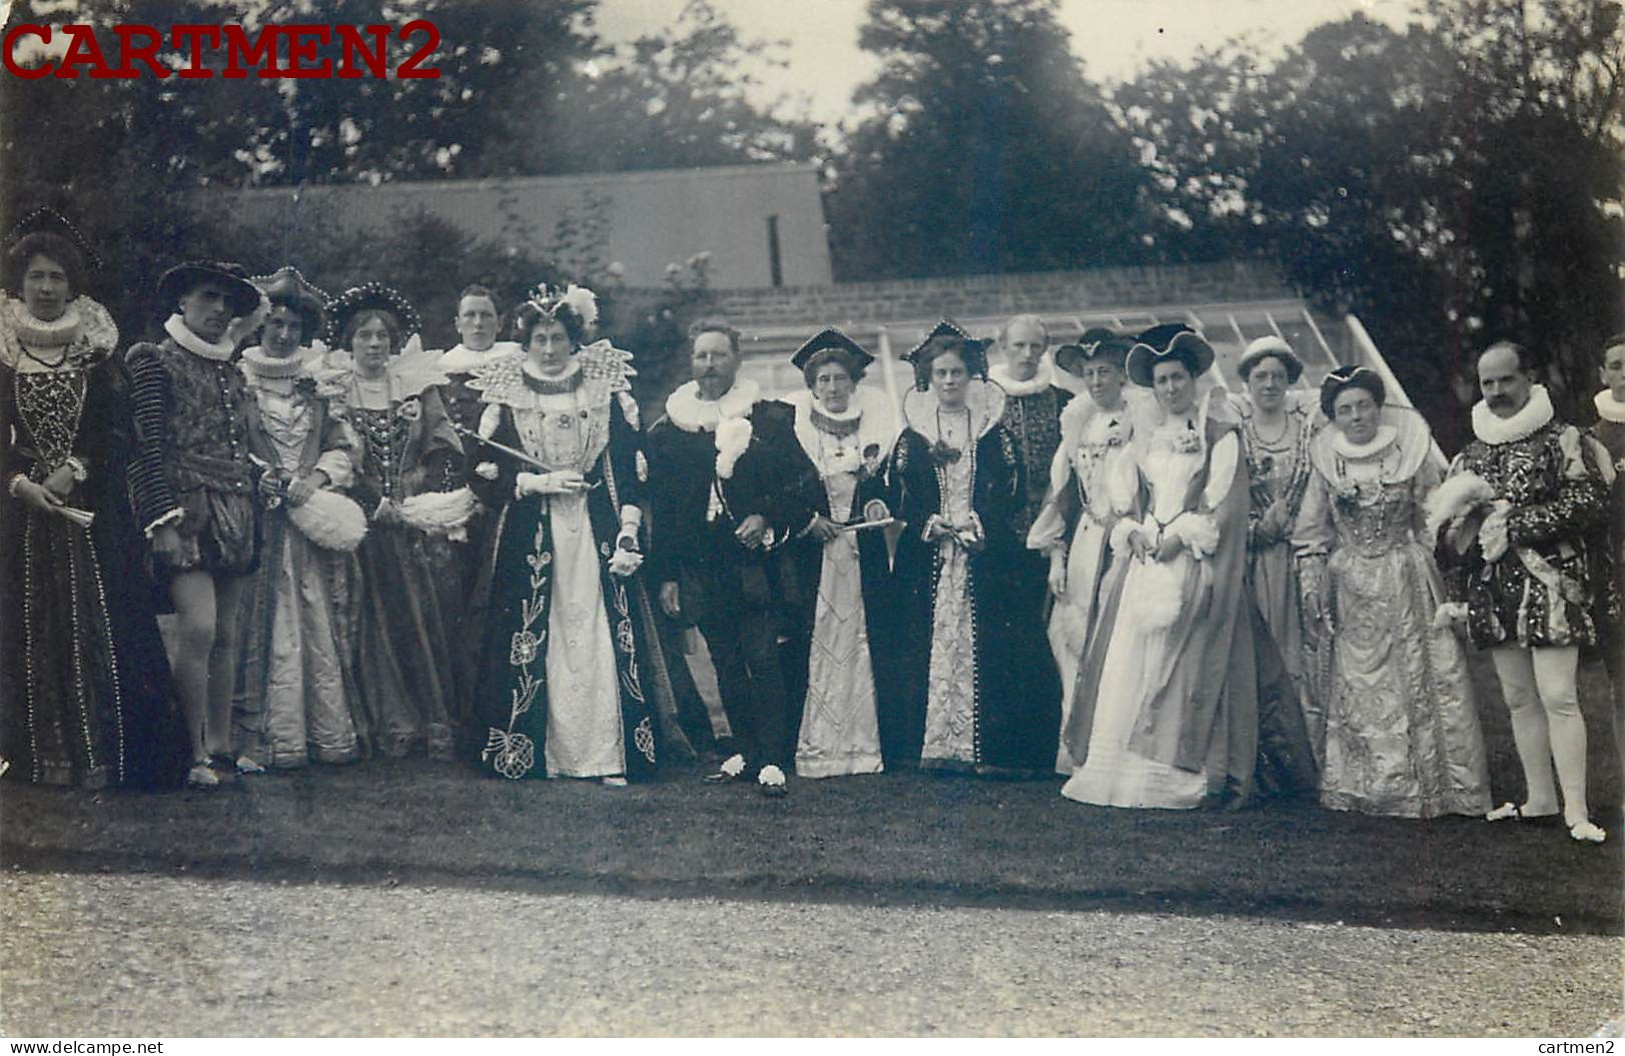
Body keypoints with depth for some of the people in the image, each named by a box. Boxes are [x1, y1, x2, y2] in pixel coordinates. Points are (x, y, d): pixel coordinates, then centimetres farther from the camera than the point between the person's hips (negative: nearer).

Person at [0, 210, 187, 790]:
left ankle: (104, 751, 1)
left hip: (92, 507, 0)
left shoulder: (97, 346, 6)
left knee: (100, 626, -3)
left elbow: (117, 428, 0)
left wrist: (74, 470, -13)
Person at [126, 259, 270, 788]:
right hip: (187, 510, -6)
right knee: (199, 626, -16)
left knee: (226, 634, 6)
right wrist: (162, 521, -16)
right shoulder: (155, 360, -1)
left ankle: (220, 745, 12)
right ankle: (196, 753, -9)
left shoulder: (233, 370, 18)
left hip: (236, 513, 6)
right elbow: (145, 447, -9)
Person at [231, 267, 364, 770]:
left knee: (321, 624, 2)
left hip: (314, 517, 3)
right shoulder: (239, 380, 4)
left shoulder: (320, 384, 13)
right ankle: (262, 736, -3)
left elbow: (343, 448, 12)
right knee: (262, 626, -5)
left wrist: (317, 478, -5)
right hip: (258, 519, -3)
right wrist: (255, 479, -13)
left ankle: (328, 732, 6)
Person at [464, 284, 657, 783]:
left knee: (599, 637, -5)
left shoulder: (605, 393, 7)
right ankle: (531, 753, 3)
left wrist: (628, 532, -3)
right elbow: (483, 474, 3)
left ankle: (606, 755, -3)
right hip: (529, 538, 0)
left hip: (595, 533, 0)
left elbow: (628, 470, 6)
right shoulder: (505, 399, 5)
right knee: (533, 642, -3)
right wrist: (539, 482, -9)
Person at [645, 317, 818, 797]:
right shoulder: (667, 430, 8)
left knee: (762, 658, -9)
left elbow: (803, 486, 4)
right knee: (726, 663, 8)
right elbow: (661, 507, 9)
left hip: (755, 559, -3)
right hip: (701, 566, 3)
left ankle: (772, 762, -6)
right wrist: (666, 574, 6)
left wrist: (768, 520, -13)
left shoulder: (770, 420, 3)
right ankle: (746, 753, 17)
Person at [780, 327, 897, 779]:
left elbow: (887, 484, 14)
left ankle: (862, 742, 4)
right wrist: (808, 520, -10)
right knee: (815, 645, -5)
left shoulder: (875, 428, 10)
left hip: (864, 555, 2)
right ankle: (813, 747, -2)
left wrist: (879, 505, -6)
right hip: (812, 552, -2)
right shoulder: (794, 429, 4)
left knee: (862, 645, -1)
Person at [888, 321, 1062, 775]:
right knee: (927, 646, -3)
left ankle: (983, 745, -2)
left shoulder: (993, 432, 7)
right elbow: (899, 495, 6)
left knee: (985, 646, -6)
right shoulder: (913, 436, 9)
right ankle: (931, 743, 3)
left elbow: (1014, 490, 2)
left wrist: (981, 523, -12)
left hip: (986, 555, -1)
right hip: (927, 556, 1)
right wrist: (927, 524, -9)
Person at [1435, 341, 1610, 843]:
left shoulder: (1561, 440, -3)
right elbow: (1452, 527, 19)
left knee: (1557, 697, -9)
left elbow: (1591, 506, -14)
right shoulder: (1472, 453, 14)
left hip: (1549, 587, -6)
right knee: (1518, 698, 10)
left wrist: (1514, 521, -15)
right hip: (1493, 593, 6)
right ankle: (1540, 798, 20)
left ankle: (1576, 810, -5)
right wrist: (1456, 593, 11)